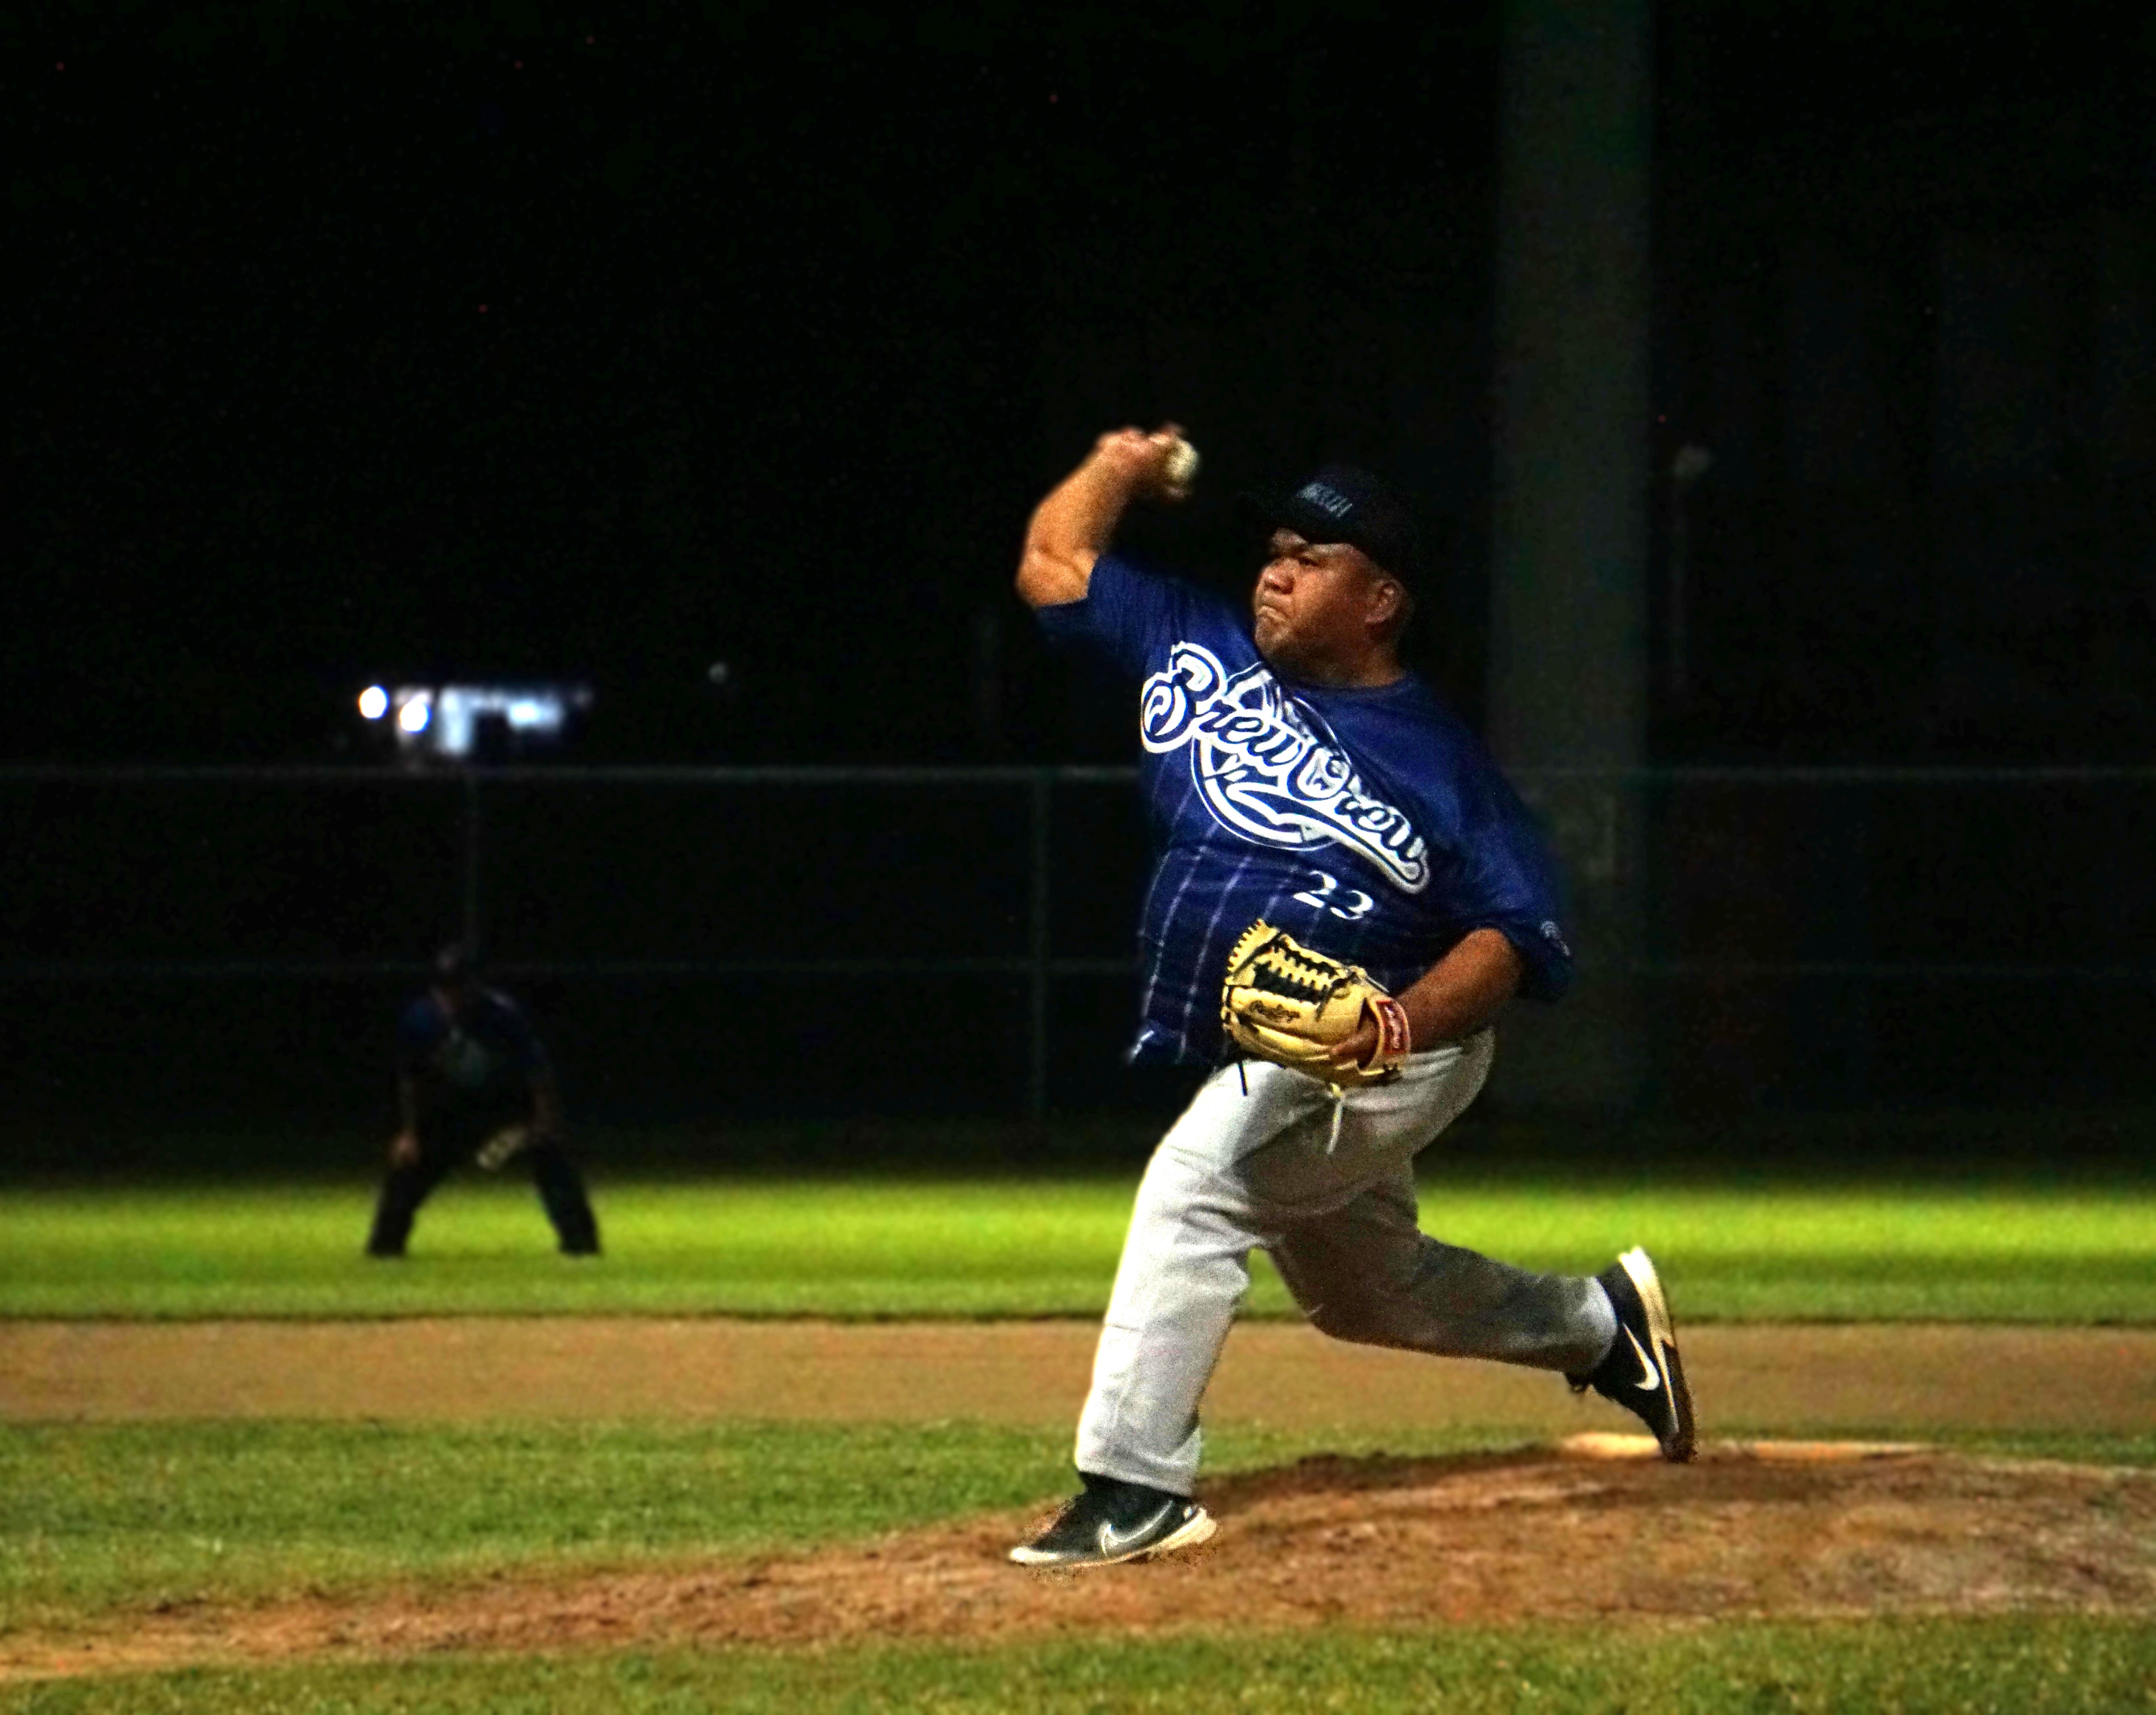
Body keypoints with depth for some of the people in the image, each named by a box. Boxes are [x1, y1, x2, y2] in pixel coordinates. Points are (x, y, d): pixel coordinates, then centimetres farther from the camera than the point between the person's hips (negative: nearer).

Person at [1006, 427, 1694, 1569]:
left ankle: (1134, 1484, -32)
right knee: (1366, 1294, 25)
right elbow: (1053, 566, 10)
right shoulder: (1202, 651, 3)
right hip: (1268, 1075, 8)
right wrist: (1122, 468, 9)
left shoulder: (1439, 756, -12)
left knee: (1194, 1181, -30)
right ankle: (1600, 1324, 48)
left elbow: (1517, 934, -17)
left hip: (1397, 1058, -8)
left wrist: (1399, 1022, -30)